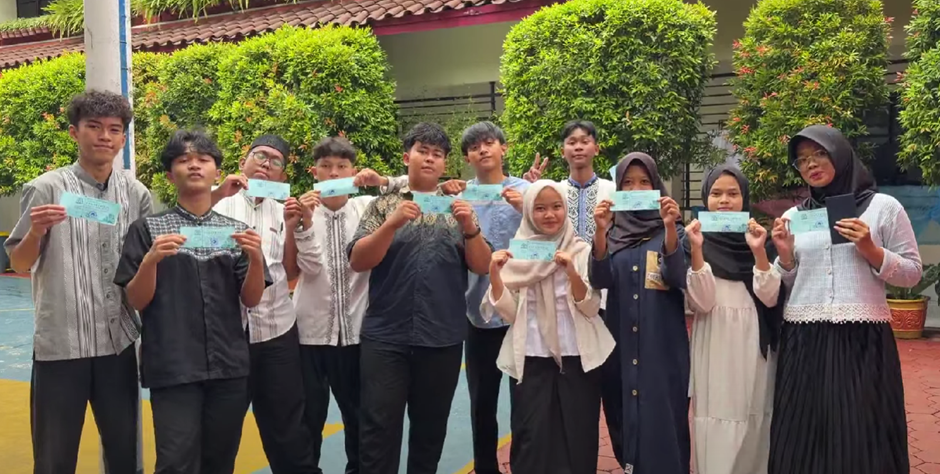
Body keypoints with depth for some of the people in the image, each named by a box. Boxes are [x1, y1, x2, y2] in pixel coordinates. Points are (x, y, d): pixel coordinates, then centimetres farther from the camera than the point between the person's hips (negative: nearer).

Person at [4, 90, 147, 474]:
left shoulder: (136, 193, 4)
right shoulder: (46, 189, -5)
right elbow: (19, 265, -1)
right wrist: (36, 232, -19)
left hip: (118, 342, 3)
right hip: (60, 344, -3)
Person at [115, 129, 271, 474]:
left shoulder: (237, 230, 8)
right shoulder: (148, 228, 2)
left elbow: (251, 300, 4)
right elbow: (136, 301, -1)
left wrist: (256, 258, -14)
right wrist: (150, 260, -19)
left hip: (229, 367, 3)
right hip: (172, 368, -3)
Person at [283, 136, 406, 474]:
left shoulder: (368, 207, 2)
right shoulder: (303, 210, -1)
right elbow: (304, 268, -12)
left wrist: (382, 181, -18)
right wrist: (302, 226, -24)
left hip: (356, 327, 1)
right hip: (311, 328, -1)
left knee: (358, 410, 14)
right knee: (309, 412, 8)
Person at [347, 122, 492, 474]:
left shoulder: (458, 208, 9)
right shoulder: (384, 205, 5)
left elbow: (482, 267, 3)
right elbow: (357, 261, -6)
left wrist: (470, 228, -14)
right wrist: (393, 223, -19)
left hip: (442, 338, 2)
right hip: (385, 336, -2)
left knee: (431, 427, 12)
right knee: (378, 427, -3)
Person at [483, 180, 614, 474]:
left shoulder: (581, 251, 0)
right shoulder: (516, 254, 3)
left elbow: (591, 307, -6)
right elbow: (509, 313, 0)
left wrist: (572, 272, -22)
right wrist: (494, 275, -14)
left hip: (577, 358, 0)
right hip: (532, 360, 1)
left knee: (578, 439, 5)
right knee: (532, 440, 0)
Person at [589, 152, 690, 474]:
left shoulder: (672, 230, 2)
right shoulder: (612, 231, 7)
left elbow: (678, 278, -14)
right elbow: (600, 280, -9)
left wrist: (669, 227, -27)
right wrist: (600, 231, -24)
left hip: (662, 344, -2)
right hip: (621, 342, 3)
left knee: (662, 421, -5)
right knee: (624, 419, 8)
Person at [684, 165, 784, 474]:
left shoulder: (760, 240, 7)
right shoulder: (695, 242, 1)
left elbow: (770, 298, -4)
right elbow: (701, 302, -10)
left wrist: (759, 253, -16)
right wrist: (696, 251, -20)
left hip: (754, 343, 2)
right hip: (715, 344, -2)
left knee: (755, 423, 7)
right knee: (717, 426, -2)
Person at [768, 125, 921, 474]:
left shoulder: (883, 206, 3)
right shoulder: (793, 217, 11)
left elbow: (912, 274, 4)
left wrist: (870, 251, -11)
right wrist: (785, 256, -5)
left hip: (863, 341, -2)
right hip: (803, 343, 3)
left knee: (862, 440, -3)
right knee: (804, 441, 4)